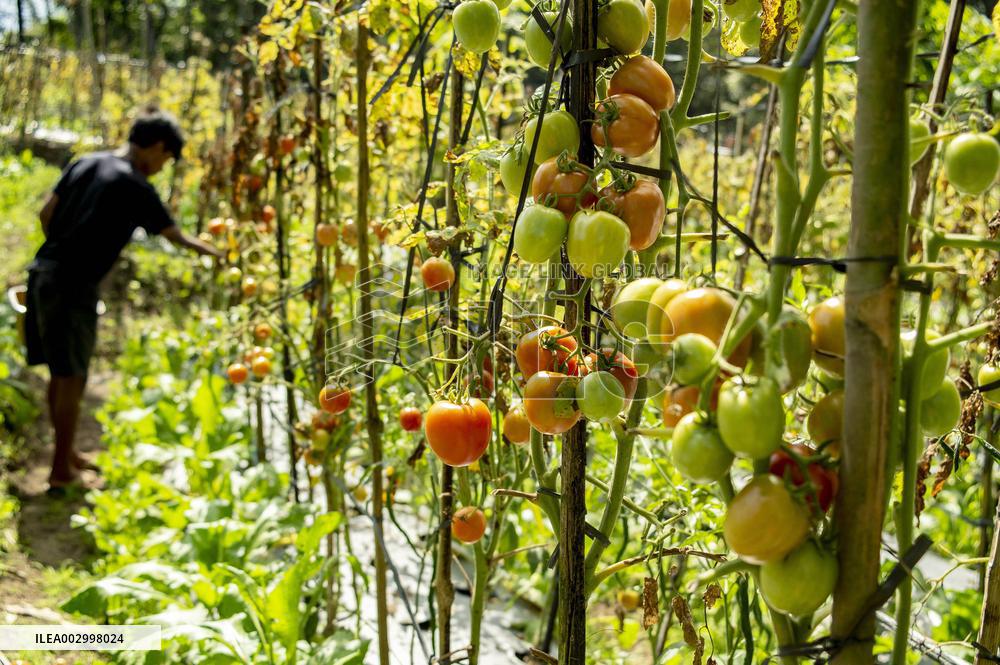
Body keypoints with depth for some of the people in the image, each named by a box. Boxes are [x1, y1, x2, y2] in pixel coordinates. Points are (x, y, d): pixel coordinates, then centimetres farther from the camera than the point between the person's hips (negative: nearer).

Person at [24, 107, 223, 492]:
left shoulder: (85, 164, 10)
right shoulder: (136, 188, -10)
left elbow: (46, 213, 11)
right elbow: (176, 237, -2)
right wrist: (215, 253, 15)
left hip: (43, 272, 8)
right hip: (73, 286, -8)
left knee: (60, 373, 17)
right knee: (71, 378, 2)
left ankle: (66, 454, 30)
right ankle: (61, 471, 11)